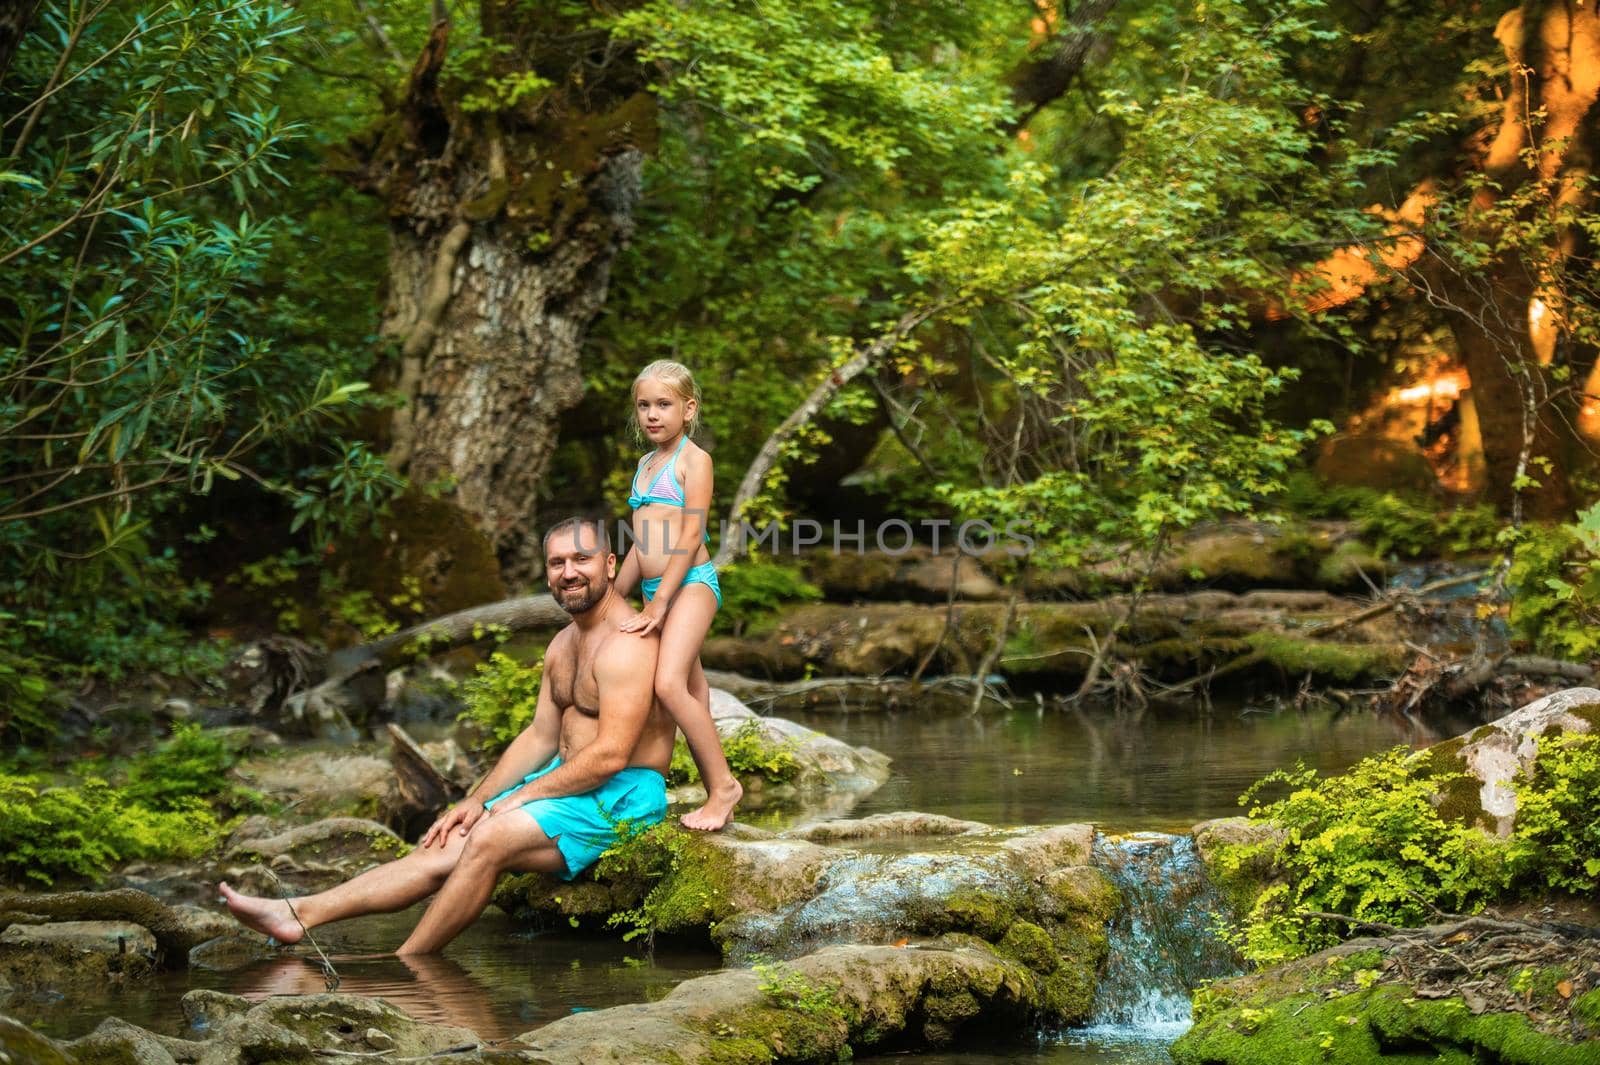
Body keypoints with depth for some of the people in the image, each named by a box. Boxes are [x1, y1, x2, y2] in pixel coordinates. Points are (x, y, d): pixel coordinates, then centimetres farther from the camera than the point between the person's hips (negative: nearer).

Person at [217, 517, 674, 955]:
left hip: (619, 797, -9)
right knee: (443, 845, -3)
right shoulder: (564, 643, 15)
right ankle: (299, 913, -9)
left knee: (489, 839, -26)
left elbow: (610, 755, -24)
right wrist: (476, 801, 5)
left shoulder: (625, 645, -18)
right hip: (569, 781, 9)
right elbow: (540, 737, 17)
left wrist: (519, 797, -16)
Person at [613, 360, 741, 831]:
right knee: (692, 696, 6)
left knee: (669, 684, -23)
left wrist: (660, 602, -17)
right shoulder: (645, 464, 19)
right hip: (655, 592, 8)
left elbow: (691, 535, -12)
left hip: (691, 584, -8)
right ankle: (717, 798, 8)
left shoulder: (693, 459, -5)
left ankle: (724, 783, -14)